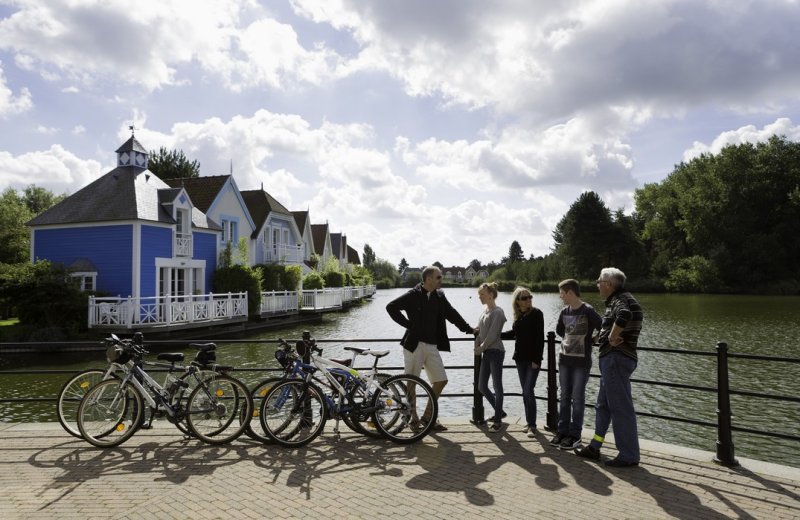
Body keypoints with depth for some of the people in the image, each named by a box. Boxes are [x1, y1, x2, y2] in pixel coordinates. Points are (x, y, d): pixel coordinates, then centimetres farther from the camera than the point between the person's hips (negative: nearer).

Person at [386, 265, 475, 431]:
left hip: (432, 345, 6)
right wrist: (408, 324, -11)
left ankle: (427, 415, 18)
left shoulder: (439, 296, 8)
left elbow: (452, 314, 18)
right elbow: (391, 307, -10)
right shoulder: (413, 295, -9)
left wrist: (469, 329, 20)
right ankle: (413, 417, 18)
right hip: (414, 344, -6)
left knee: (441, 380, 5)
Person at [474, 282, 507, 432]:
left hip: (496, 352, -8)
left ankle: (498, 420, 12)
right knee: (482, 387, 11)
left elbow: (493, 335, -17)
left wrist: (481, 348, -9)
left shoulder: (497, 312, -13)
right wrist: (477, 347, 2)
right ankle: (499, 411, 29)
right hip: (486, 353, 8)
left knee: (497, 386, 1)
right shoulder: (485, 311, 11)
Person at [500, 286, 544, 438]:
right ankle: (529, 422, 22)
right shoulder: (518, 316, 8)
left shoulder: (536, 314, -9)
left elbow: (540, 338, -13)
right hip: (520, 358, 6)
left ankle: (532, 425, -1)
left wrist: (537, 359, -17)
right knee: (525, 391, 11)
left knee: (528, 391, -10)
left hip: (533, 359, -6)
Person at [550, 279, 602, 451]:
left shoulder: (588, 311, -14)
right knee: (565, 397, 10)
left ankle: (575, 435, 10)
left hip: (582, 361, -6)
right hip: (564, 359, 6)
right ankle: (562, 431, 19)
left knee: (577, 398, 1)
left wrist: (587, 340, -5)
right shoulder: (564, 312, 6)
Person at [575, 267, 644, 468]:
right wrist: (603, 337, 13)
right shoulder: (618, 300, 17)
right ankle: (594, 448, 25)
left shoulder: (620, 300, -15)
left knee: (621, 406, -3)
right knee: (603, 405, 16)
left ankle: (629, 455, 6)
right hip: (611, 358, 11)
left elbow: (624, 315, -38)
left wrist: (612, 338, -25)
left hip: (616, 358, -11)